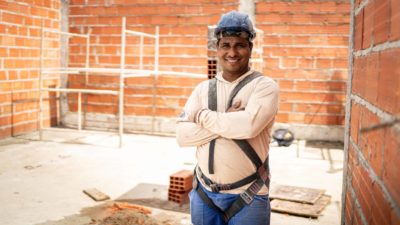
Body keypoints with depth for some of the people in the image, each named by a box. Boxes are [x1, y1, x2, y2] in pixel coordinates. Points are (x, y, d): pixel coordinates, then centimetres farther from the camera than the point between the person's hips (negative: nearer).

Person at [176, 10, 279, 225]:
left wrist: (203, 116, -11)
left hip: (247, 196, -3)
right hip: (203, 192, 4)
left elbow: (249, 125, -24)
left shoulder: (265, 86, -7)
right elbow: (182, 135, -6)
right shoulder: (203, 88, 4)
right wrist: (230, 121, -17)